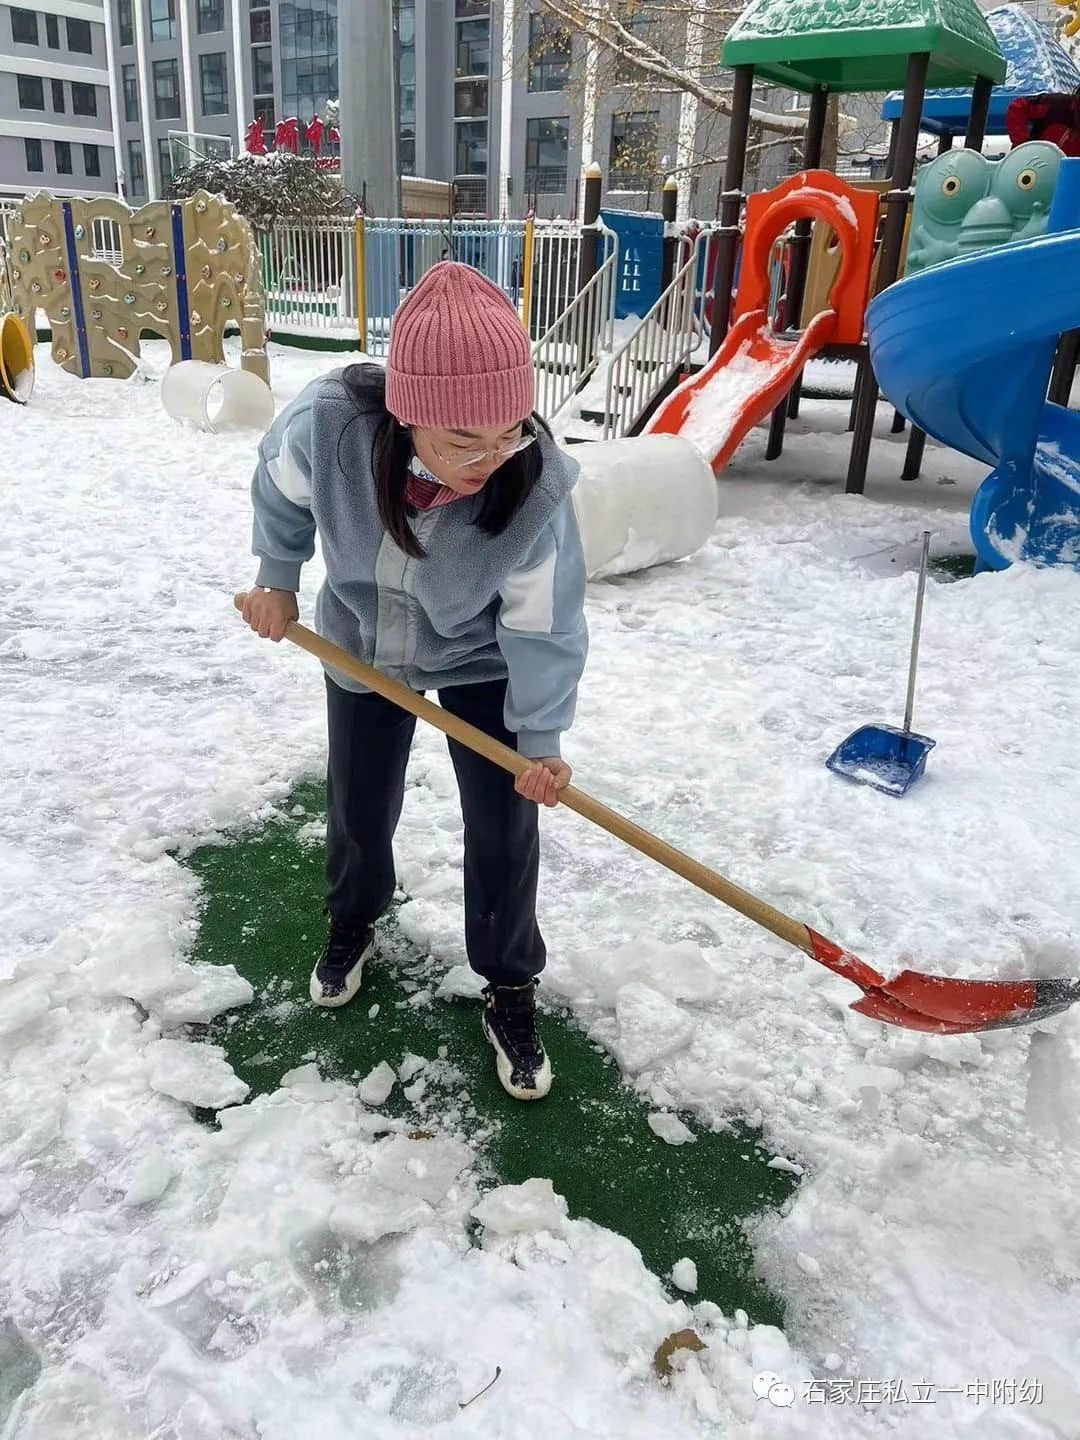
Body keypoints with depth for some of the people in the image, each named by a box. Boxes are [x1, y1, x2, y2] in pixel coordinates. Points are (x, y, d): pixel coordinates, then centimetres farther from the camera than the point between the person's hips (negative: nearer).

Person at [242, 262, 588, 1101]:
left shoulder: (538, 485, -35)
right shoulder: (330, 424, -34)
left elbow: (542, 623, -22)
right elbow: (280, 486, -9)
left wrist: (541, 738, -20)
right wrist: (277, 579, 1)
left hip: (481, 660, -1)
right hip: (362, 647, 2)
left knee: (504, 825, -1)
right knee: (358, 809, 16)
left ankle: (510, 988, 21)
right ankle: (353, 924, 48)